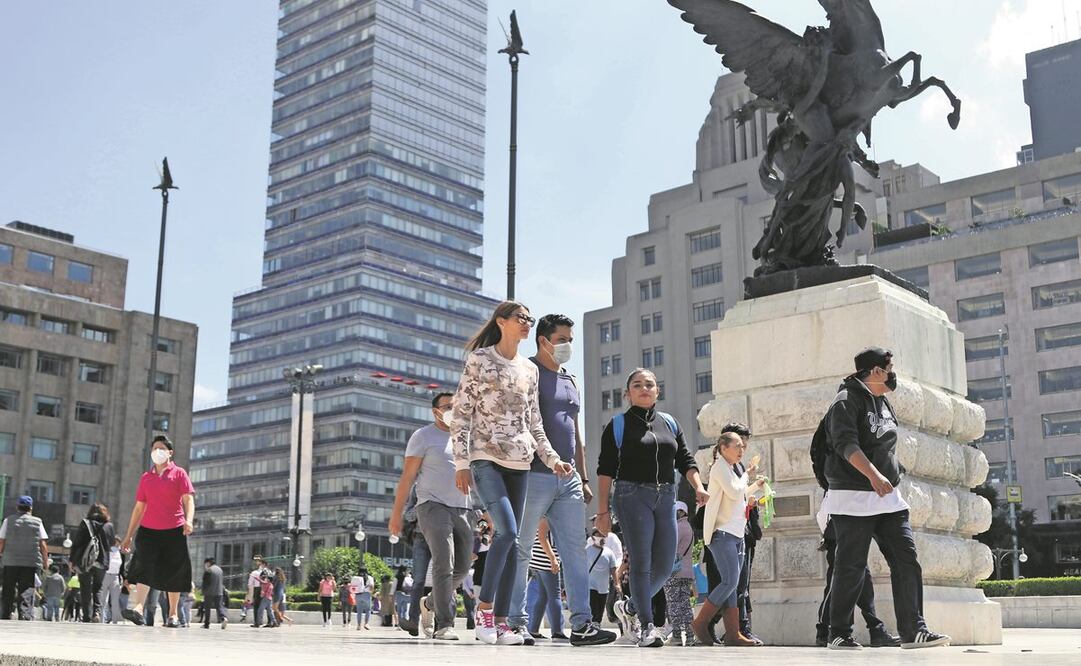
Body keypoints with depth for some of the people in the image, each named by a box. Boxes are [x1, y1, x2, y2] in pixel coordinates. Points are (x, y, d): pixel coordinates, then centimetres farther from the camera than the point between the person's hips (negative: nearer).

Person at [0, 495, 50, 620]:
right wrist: (46, 561, 5)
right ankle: (25, 616, -17)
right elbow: (43, 544, 1)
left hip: (10, 562, 0)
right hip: (31, 563, 0)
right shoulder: (37, 522, 6)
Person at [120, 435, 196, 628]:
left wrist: (189, 520, -24)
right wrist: (129, 535, 16)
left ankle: (173, 614, 10)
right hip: (148, 530, 2)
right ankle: (137, 608, -25)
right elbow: (139, 507, 18)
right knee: (144, 566, -14)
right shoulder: (146, 478, 16)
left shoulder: (179, 474, 5)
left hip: (173, 531, -2)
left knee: (174, 572, 3)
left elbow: (188, 499, -5)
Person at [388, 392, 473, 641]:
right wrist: (396, 513, -7)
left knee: (461, 568, 5)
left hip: (464, 509, 6)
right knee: (444, 563, -18)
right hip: (434, 506, -6)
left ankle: (429, 604, 29)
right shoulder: (423, 436, 1)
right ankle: (444, 624, -17)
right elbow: (407, 476, -3)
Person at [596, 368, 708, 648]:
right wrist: (603, 510, -6)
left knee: (664, 567, 5)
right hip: (632, 495, -5)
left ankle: (630, 607, 27)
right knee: (641, 563, -10)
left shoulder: (669, 423, 17)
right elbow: (606, 469, 0)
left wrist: (698, 487, -3)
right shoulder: (618, 425, 4)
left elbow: (685, 461, 16)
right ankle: (647, 627, -7)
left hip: (666, 498, 5)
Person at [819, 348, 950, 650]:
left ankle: (913, 630, 2)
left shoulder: (885, 403, 16)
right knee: (851, 568, -3)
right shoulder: (847, 401, -10)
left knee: (907, 560, 0)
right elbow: (846, 443, -25)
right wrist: (874, 475, -37)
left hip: (888, 498, 8)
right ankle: (839, 634, 7)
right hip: (853, 499, -8)